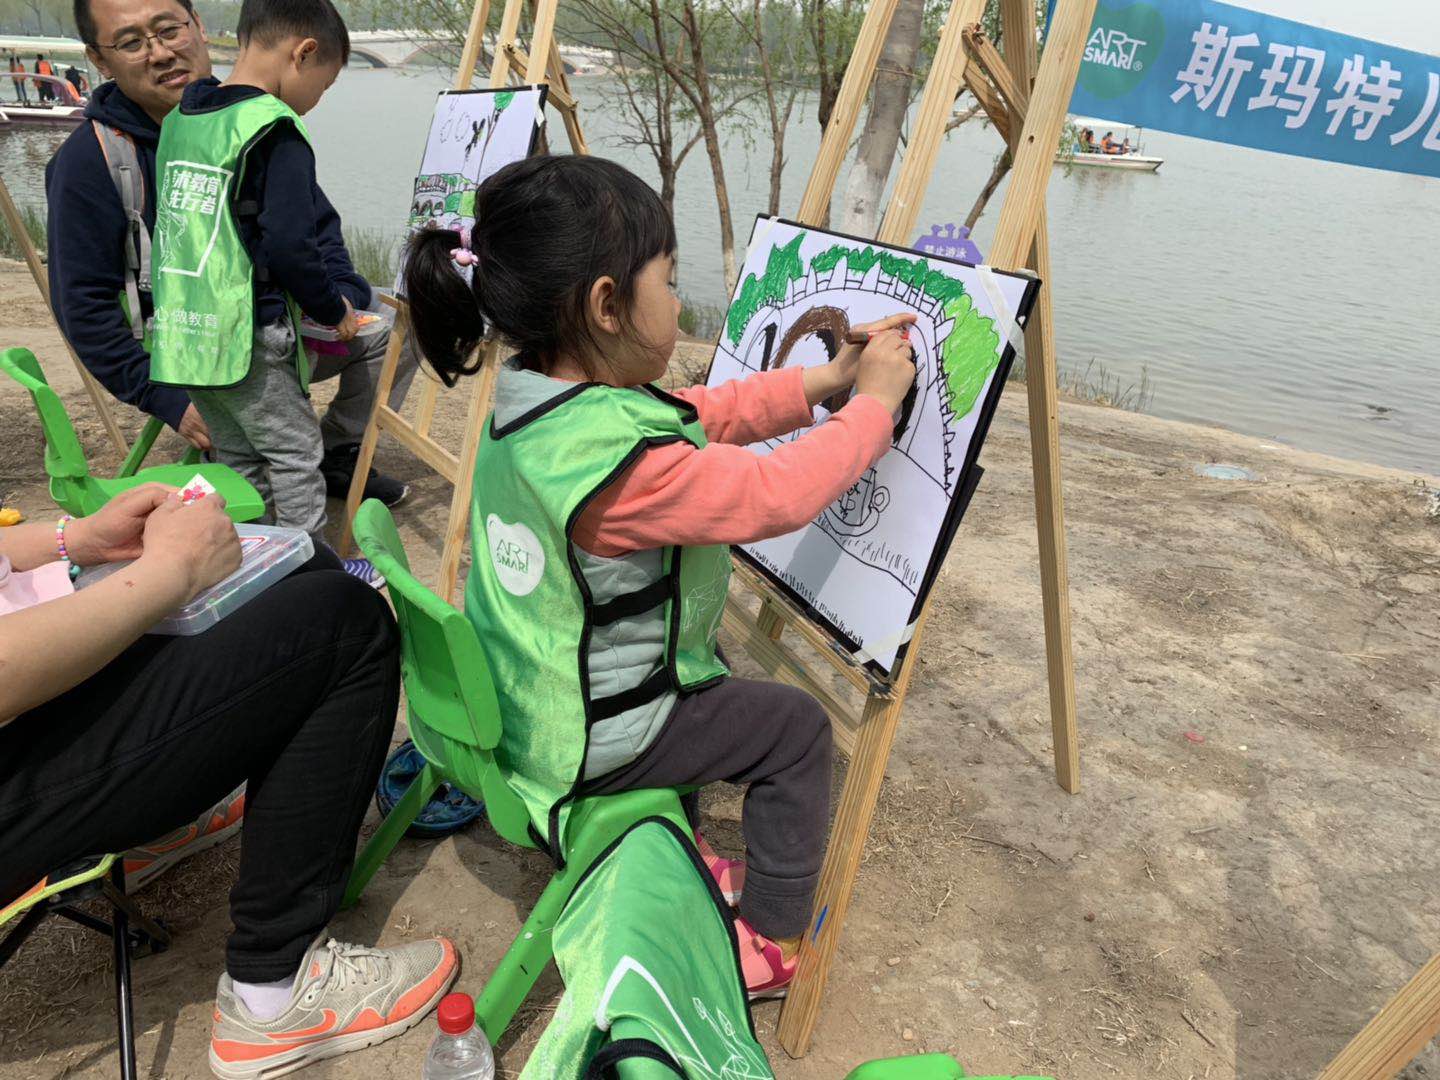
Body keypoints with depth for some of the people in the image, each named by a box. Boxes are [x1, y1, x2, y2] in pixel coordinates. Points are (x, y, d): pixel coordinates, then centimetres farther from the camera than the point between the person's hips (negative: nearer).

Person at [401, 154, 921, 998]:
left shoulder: (530, 399, -6)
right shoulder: (622, 461, -35)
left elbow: (697, 417, 2)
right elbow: (780, 493, -27)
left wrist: (825, 381, -1)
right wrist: (875, 403, -12)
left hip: (521, 700, 9)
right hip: (585, 745, -9)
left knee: (706, 677, 32)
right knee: (797, 728, 7)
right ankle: (770, 941, 20)